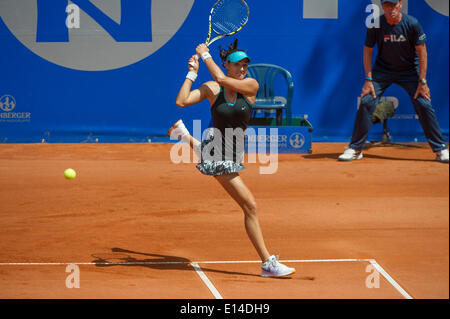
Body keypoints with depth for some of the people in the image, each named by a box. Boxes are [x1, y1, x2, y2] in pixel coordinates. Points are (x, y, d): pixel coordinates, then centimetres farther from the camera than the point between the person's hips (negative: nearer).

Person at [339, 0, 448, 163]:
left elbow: (422, 53, -12)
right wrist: (368, 80, -11)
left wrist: (422, 82, -15)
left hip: (409, 70, -1)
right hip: (383, 70, 1)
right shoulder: (375, 25, -15)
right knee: (366, 103, -12)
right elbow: (368, 50, -4)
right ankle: (355, 149, 0)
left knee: (424, 105, -11)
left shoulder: (412, 24, -19)